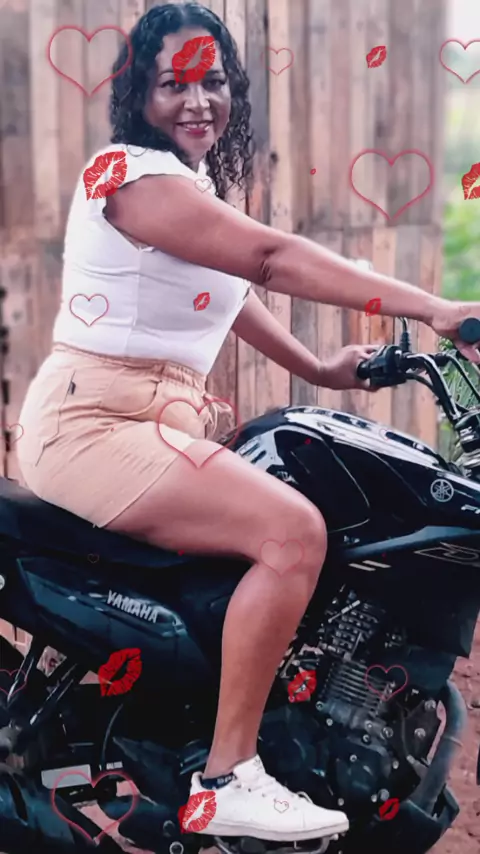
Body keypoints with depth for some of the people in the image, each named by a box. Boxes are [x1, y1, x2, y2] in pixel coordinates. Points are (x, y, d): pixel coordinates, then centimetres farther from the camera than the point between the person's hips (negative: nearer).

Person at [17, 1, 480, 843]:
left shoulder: (191, 180, 16)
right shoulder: (136, 175, -16)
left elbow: (228, 290, 23)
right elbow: (273, 258, -26)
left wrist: (318, 371, 17)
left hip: (160, 418, 11)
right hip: (93, 421, -11)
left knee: (297, 508, 20)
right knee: (295, 530, -25)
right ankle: (227, 779, -16)